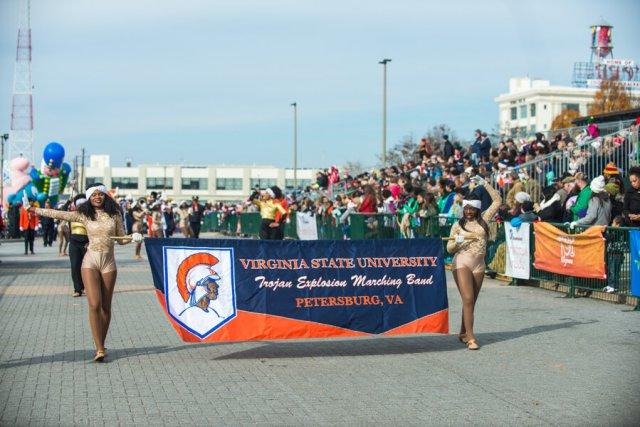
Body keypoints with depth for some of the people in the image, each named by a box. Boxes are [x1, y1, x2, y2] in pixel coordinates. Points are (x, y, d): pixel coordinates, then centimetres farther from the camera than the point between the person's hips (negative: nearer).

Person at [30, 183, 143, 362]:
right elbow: (59, 214, 6)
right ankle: (100, 349, -11)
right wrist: (36, 210, 6)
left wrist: (133, 238, -9)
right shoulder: (84, 215, 4)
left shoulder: (114, 214, 6)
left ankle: (101, 345, 18)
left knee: (105, 306, 6)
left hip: (109, 263, 2)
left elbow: (121, 239, 10)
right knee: (94, 305, -12)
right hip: (90, 262, -1)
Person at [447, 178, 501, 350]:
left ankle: (463, 333, 24)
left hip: (479, 265, 3)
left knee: (471, 301, 10)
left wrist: (485, 184, 7)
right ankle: (470, 338, -15)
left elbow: (497, 201, 10)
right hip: (462, 263, -3)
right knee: (468, 299, -14)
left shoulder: (483, 220, 10)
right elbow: (449, 248, 7)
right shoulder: (458, 225, 6)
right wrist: (457, 242, -14)